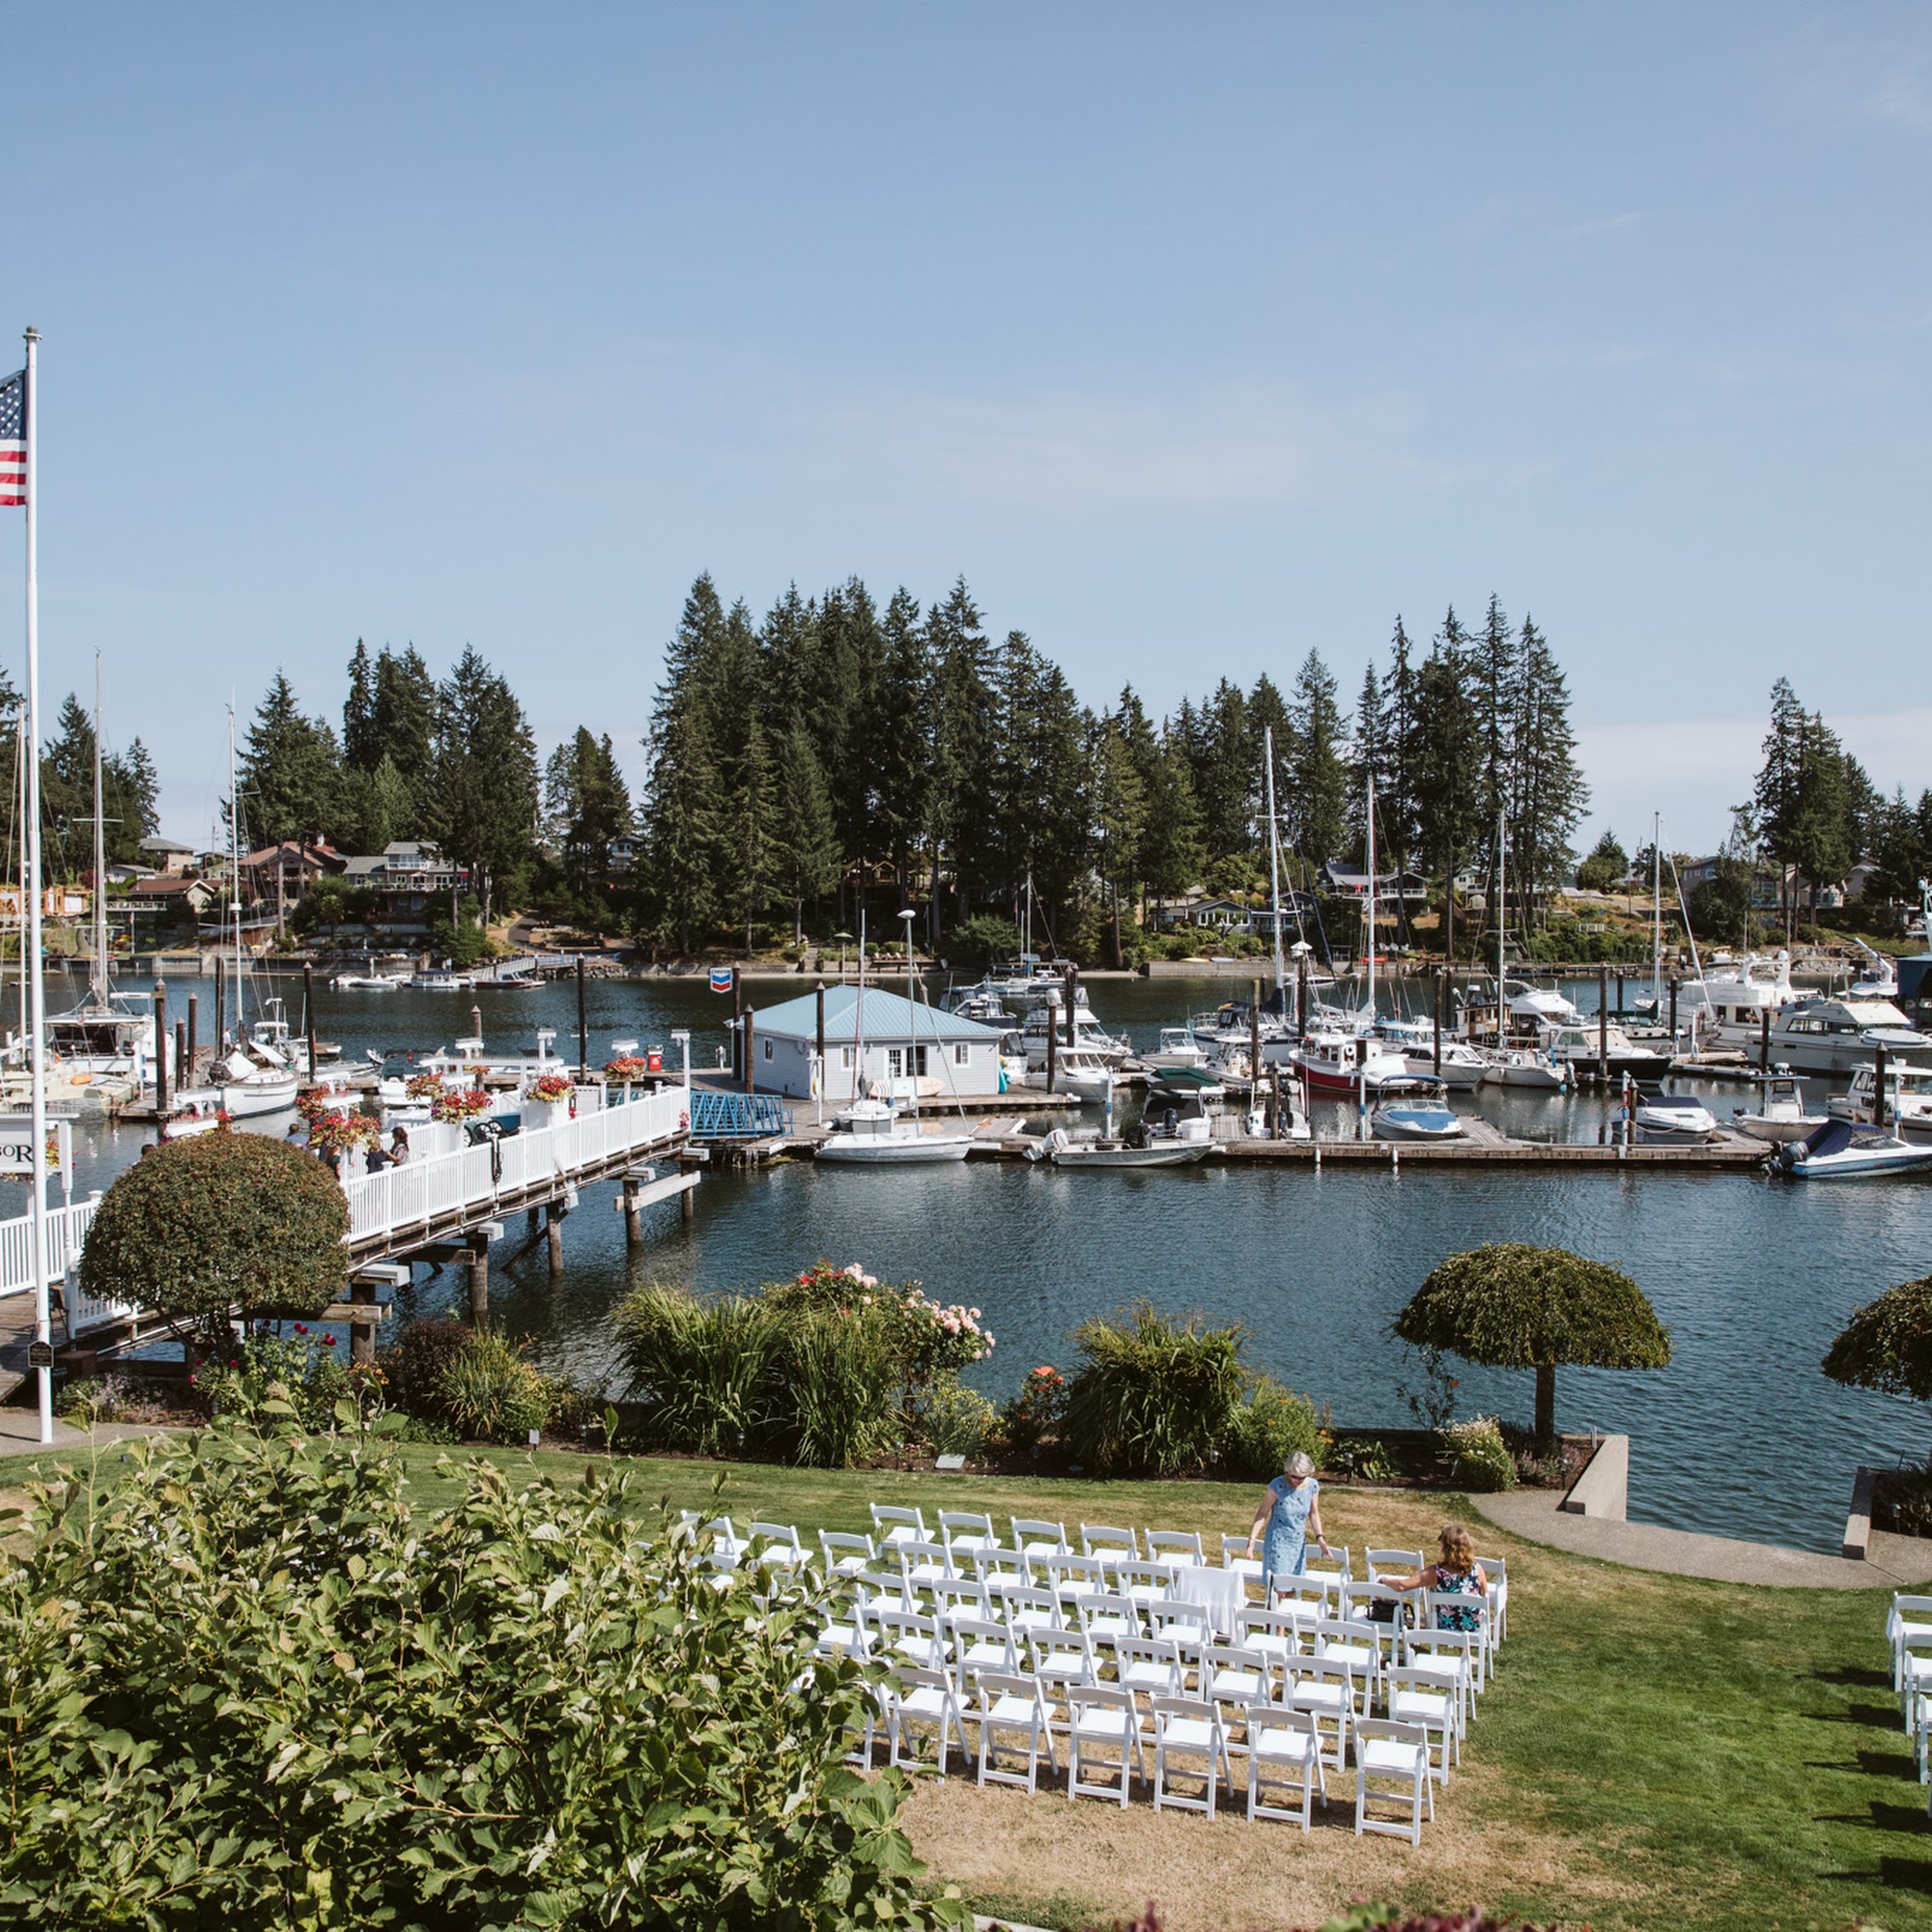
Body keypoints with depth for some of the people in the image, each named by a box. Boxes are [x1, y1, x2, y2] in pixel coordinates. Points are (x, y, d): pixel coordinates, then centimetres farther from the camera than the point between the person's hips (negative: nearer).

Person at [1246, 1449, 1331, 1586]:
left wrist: (1319, 1537, -2)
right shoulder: (1277, 1486, -18)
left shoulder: (1313, 1486, -4)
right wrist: (1252, 1538, -19)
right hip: (1278, 1542, -5)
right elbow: (1262, 1513, -12)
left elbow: (1313, 1513, 9)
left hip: (1299, 1543, 5)